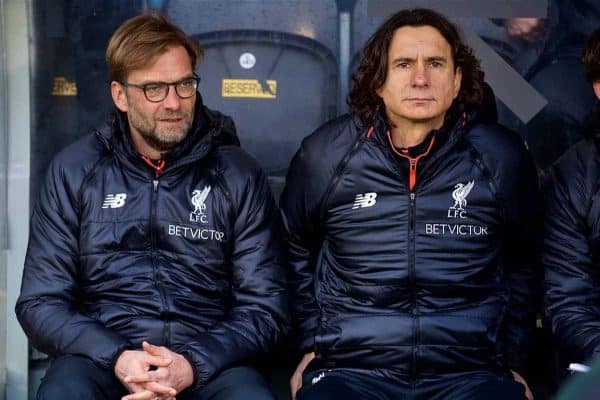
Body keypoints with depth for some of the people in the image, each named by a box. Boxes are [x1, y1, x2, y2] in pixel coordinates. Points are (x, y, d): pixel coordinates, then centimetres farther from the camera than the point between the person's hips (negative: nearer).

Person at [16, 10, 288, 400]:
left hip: (210, 358, 0)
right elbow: (41, 302, 3)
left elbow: (265, 306, 2)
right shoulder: (74, 171, 6)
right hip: (100, 353, 0)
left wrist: (194, 364, -16)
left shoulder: (238, 176, 5)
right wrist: (115, 358, -15)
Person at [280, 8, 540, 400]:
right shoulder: (325, 154, 2)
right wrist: (312, 341, 14)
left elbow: (524, 262, 16)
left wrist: (511, 359, 14)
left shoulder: (502, 157, 2)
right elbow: (296, 250, 18)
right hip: (350, 367, 0)